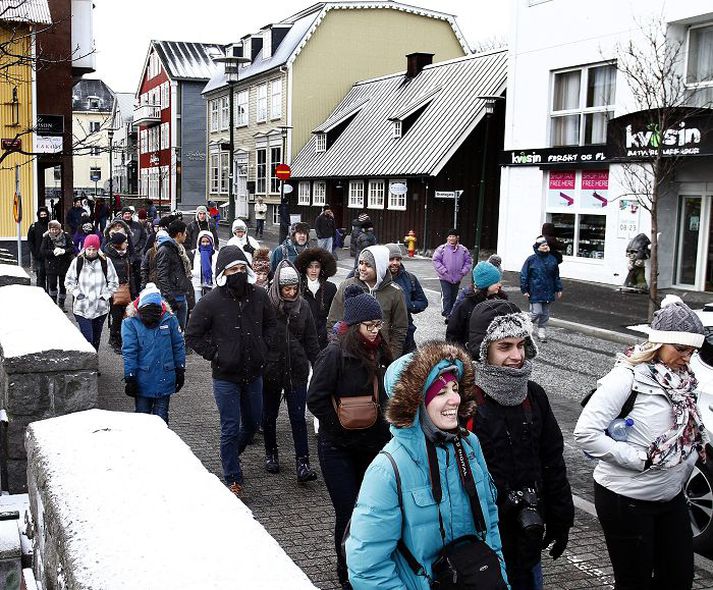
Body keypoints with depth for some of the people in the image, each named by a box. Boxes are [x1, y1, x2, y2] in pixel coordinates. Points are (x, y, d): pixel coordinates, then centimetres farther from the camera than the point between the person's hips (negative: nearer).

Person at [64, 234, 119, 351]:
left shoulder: (105, 262, -1)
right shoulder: (77, 262, -1)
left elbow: (114, 282, 6)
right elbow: (68, 281, 7)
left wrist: (105, 295, -4)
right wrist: (77, 293, -5)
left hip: (100, 308, 2)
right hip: (81, 308, -2)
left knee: (96, 339, 12)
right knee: (87, 338, -11)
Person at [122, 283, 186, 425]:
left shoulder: (169, 319, -6)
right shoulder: (130, 323, -11)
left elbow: (178, 346, 3)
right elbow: (129, 352, -10)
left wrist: (180, 371, 6)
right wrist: (130, 378, -11)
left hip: (165, 380, 1)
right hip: (142, 380, -1)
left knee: (161, 419, 12)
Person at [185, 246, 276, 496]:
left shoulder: (259, 296, -1)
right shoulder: (211, 301, -13)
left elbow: (270, 323, 17)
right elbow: (193, 336, -5)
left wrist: (263, 348, 4)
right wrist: (215, 354, -11)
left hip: (253, 374, 5)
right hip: (225, 377, -5)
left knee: (253, 422, 19)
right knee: (231, 428, 1)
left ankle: (231, 454, 47)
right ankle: (233, 480, 15)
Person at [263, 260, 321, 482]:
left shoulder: (302, 306, 1)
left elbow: (311, 340, 6)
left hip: (297, 370, 1)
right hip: (270, 370, -1)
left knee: (298, 417, -2)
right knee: (269, 416, 14)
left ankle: (302, 463, 0)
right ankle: (271, 455, 33)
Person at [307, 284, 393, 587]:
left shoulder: (378, 352, 3)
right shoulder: (335, 355, -17)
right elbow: (316, 400, -19)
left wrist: (382, 427, 3)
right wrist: (345, 428, -17)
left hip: (372, 445, 6)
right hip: (339, 448, -5)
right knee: (348, 512, 0)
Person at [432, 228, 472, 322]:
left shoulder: (463, 250, 3)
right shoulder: (442, 249, -5)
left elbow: (468, 262, 8)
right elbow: (436, 260, -6)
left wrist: (463, 272, -4)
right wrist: (444, 271, -14)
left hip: (457, 278, 3)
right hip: (445, 278, -3)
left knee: (454, 297, 13)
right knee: (446, 297, -11)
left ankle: (452, 314, 24)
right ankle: (447, 315, -12)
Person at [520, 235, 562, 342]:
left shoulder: (552, 259, 7)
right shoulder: (531, 260, -7)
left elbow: (556, 276, 16)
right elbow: (524, 275, -4)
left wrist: (558, 289, 13)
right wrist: (524, 290, -7)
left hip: (548, 292, 5)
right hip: (535, 292, -5)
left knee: (545, 314, 10)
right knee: (536, 312, -11)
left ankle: (542, 332, 21)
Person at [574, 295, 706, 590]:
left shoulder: (682, 379, 2)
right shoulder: (628, 377, -19)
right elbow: (585, 433, -25)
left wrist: (700, 446, -6)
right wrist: (640, 459, -23)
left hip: (671, 497, 7)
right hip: (627, 500, -7)